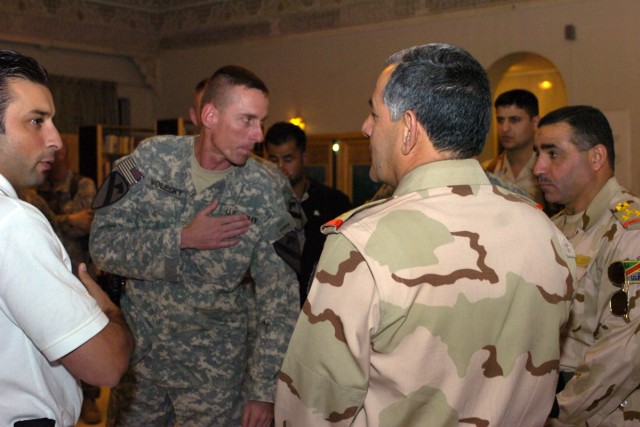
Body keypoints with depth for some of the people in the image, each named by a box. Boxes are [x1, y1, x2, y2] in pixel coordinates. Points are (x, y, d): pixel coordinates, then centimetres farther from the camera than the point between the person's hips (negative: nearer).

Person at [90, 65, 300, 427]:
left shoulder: (262, 192, -13)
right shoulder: (153, 159, -9)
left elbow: (280, 299, -9)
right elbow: (103, 244, -11)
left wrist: (265, 390, -11)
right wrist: (183, 239, -23)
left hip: (213, 368, -2)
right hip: (138, 348, 2)